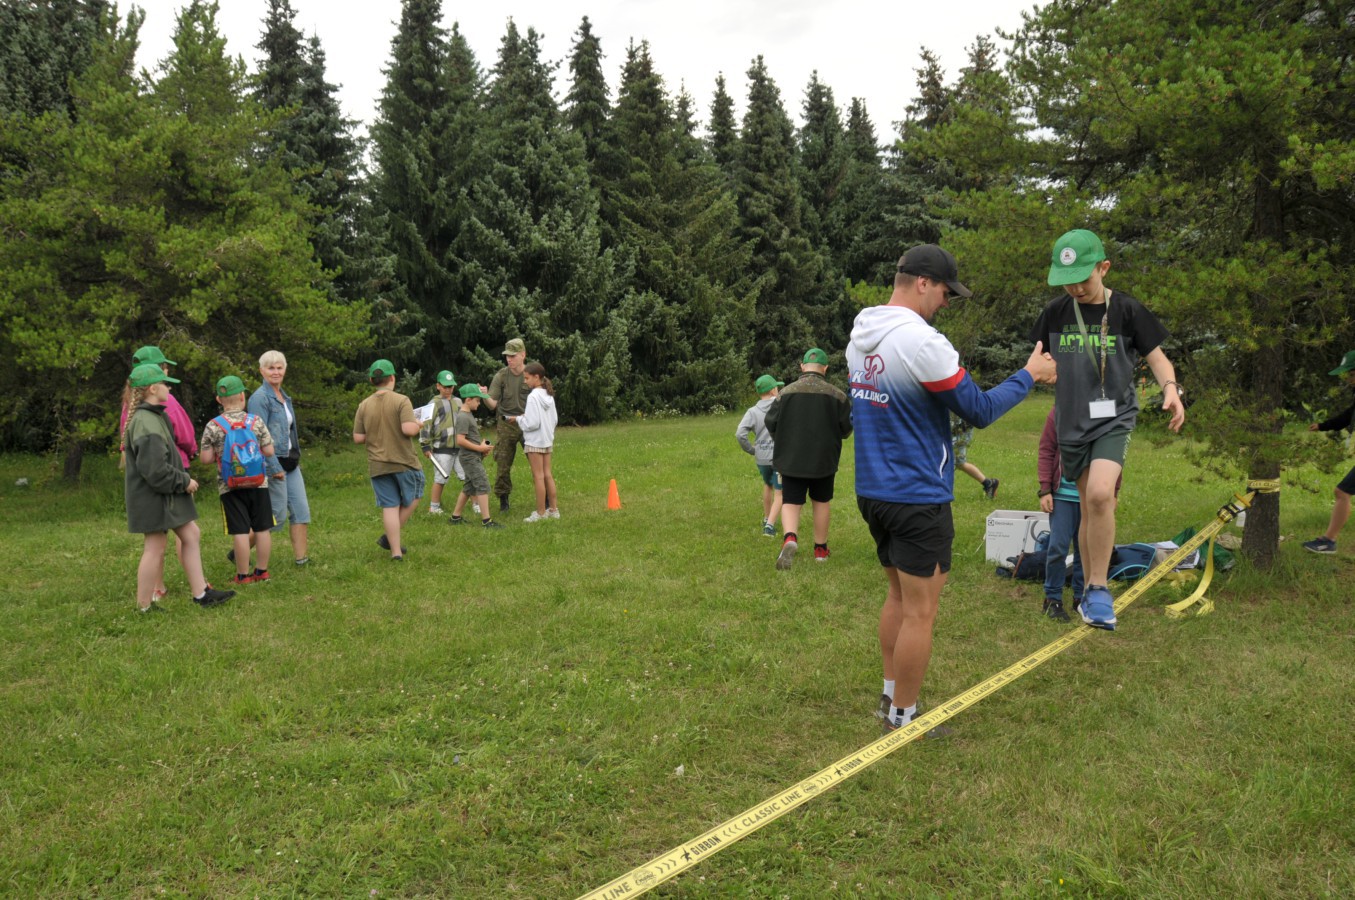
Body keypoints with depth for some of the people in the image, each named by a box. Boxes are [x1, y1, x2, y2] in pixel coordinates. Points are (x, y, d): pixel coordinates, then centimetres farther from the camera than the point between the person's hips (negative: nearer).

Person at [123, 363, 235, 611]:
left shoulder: (155, 417, 12)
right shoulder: (146, 423, -21)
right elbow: (154, 469, -26)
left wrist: (183, 478, 11)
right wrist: (184, 481, -14)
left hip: (166, 494, 10)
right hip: (153, 496, -10)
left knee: (192, 535, 13)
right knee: (155, 549, -1)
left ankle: (200, 593, 18)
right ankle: (145, 607, 12)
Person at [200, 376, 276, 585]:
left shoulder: (213, 426, -6)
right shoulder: (256, 421, -3)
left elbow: (206, 459, -5)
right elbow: (270, 451, -1)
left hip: (230, 487, -1)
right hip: (258, 484, 1)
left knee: (240, 532, 1)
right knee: (262, 529, 9)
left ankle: (243, 575, 7)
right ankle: (262, 571, 16)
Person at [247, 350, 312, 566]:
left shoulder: (284, 397, 13)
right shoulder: (260, 398, -13)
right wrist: (274, 467, -21)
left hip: (290, 463, 8)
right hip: (273, 463, -8)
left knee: (301, 511, 5)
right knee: (278, 516, -4)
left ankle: (301, 558, 11)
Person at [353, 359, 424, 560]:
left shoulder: (364, 406, 2)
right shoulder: (401, 401, -11)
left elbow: (357, 438, 2)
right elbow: (408, 429, -22)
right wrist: (417, 424, -1)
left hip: (377, 465, 4)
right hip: (403, 461, -3)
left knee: (390, 506, 7)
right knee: (412, 498, 18)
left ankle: (396, 551, 7)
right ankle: (388, 537, 12)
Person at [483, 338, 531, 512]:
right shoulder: (501, 376, -4)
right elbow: (493, 404, -7)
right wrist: (484, 396, -27)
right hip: (507, 424, 0)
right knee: (503, 464, 3)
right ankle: (503, 500, 17)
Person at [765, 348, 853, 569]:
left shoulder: (786, 392, -6)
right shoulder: (836, 395, -7)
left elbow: (770, 423, -2)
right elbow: (846, 428, -3)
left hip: (791, 459, -1)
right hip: (824, 459, 1)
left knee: (791, 502, 3)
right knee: (822, 501, 17)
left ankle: (790, 538, -24)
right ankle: (820, 548, 26)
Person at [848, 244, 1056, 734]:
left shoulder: (859, 336, 5)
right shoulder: (922, 342, -22)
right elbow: (980, 411, -13)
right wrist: (1029, 375, 0)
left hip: (872, 490, 9)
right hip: (918, 498, -9)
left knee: (898, 595, 22)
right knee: (920, 612, 4)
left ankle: (890, 697, 31)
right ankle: (903, 718, 15)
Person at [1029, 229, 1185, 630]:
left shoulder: (1127, 310, -5)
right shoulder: (1056, 312, 3)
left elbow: (1157, 358, 0)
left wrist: (1171, 388, -17)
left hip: (1114, 418, -3)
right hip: (1072, 422, 3)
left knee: (1100, 494, -25)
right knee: (1089, 507, 10)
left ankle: (1099, 588, -11)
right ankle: (1091, 590, 26)